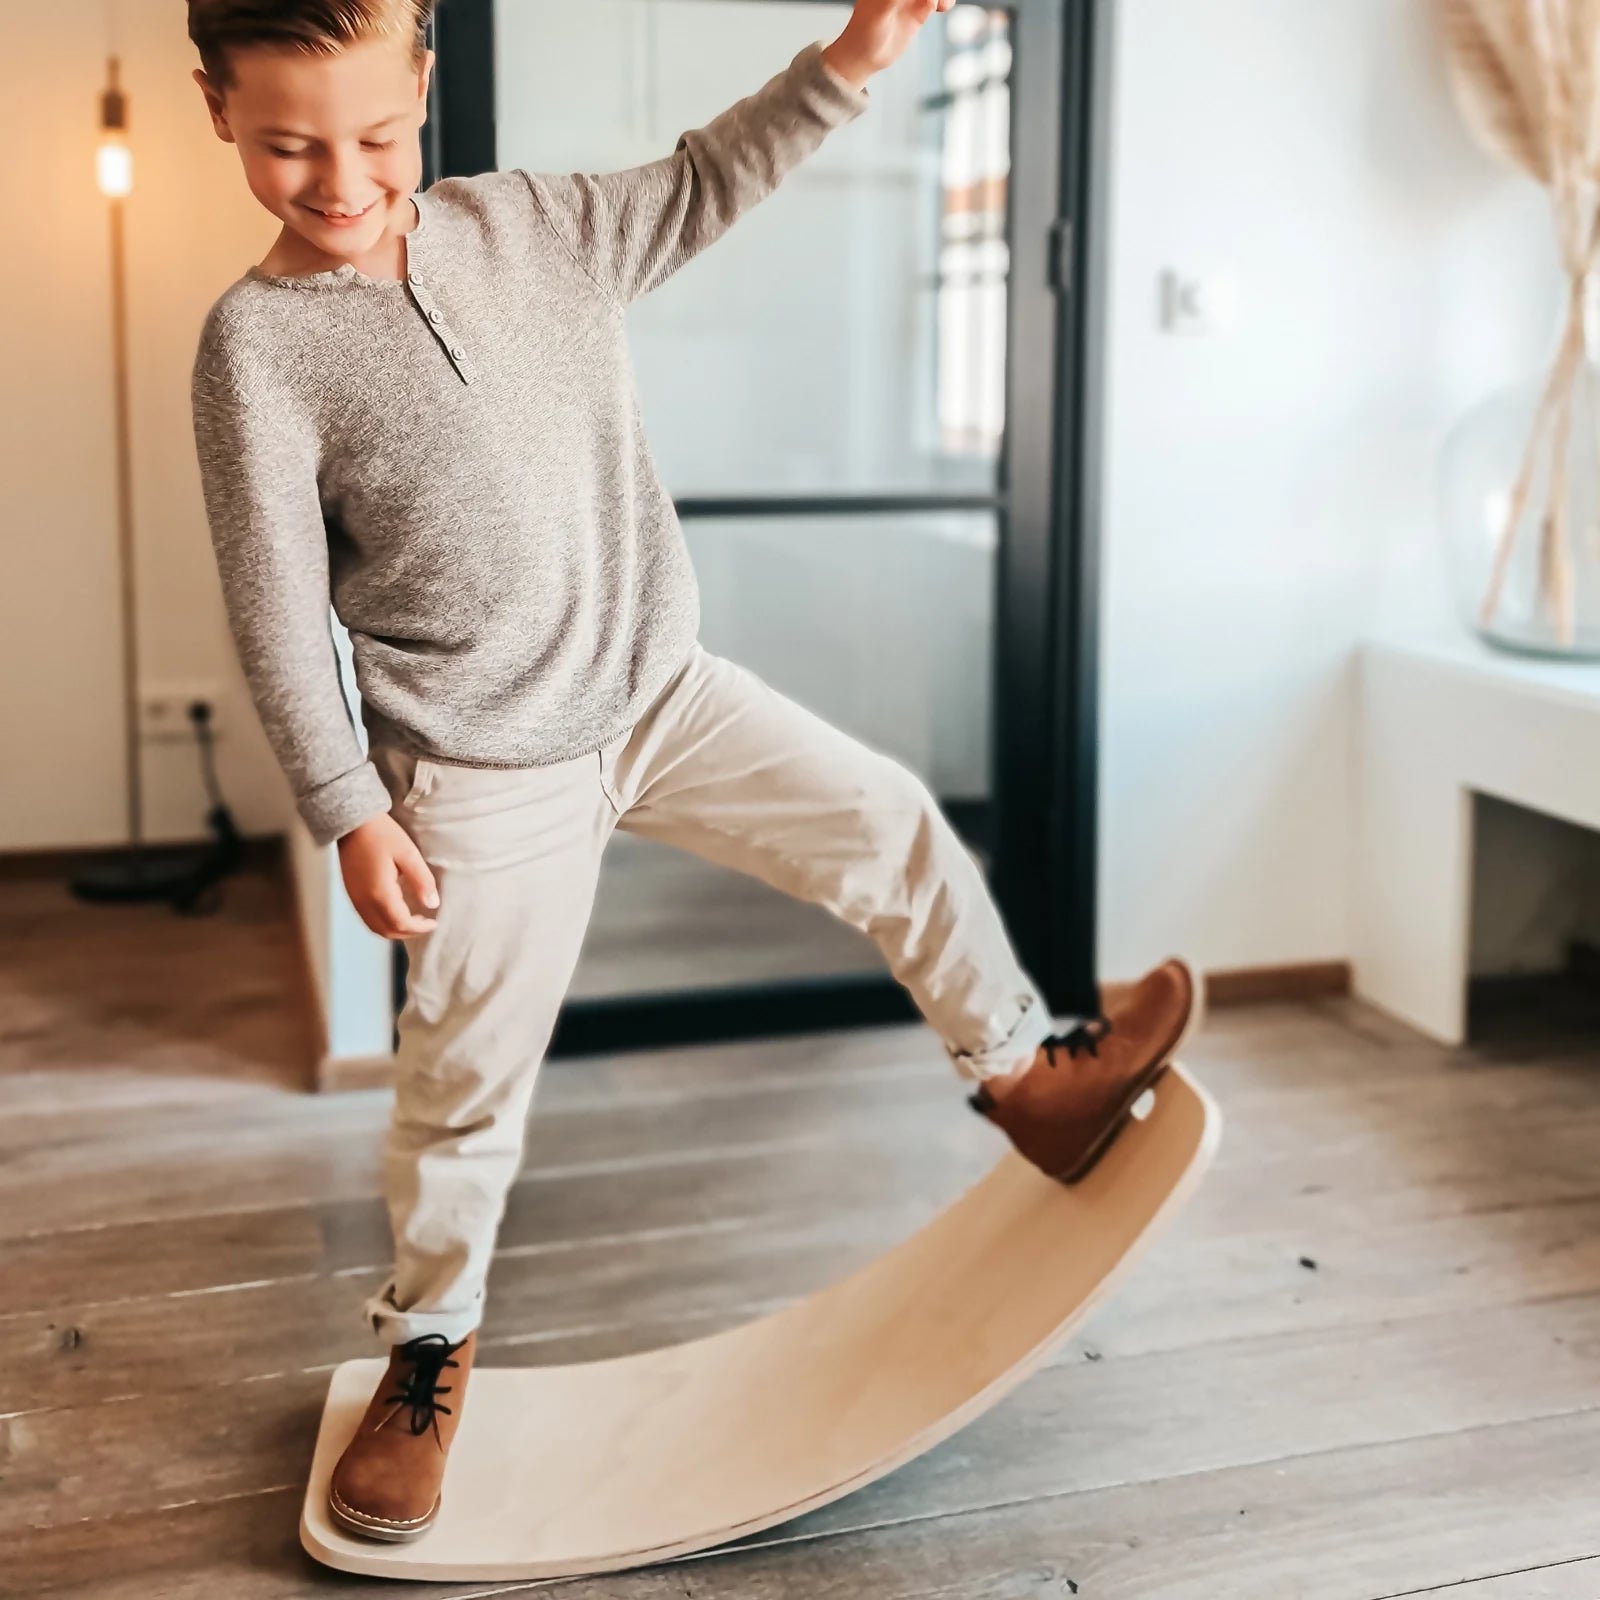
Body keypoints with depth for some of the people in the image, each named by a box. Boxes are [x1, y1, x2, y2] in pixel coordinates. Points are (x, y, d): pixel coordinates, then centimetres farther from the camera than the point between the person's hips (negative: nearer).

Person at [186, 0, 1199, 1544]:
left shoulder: (527, 223, -2)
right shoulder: (257, 343, -14)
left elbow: (696, 189, 13)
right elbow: (278, 610, -12)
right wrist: (348, 813, -13)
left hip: (659, 686, 4)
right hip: (486, 776, -4)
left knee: (895, 831, 4)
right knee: (465, 1079, 7)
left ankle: (1028, 1072, 26)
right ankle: (428, 1347, 31)